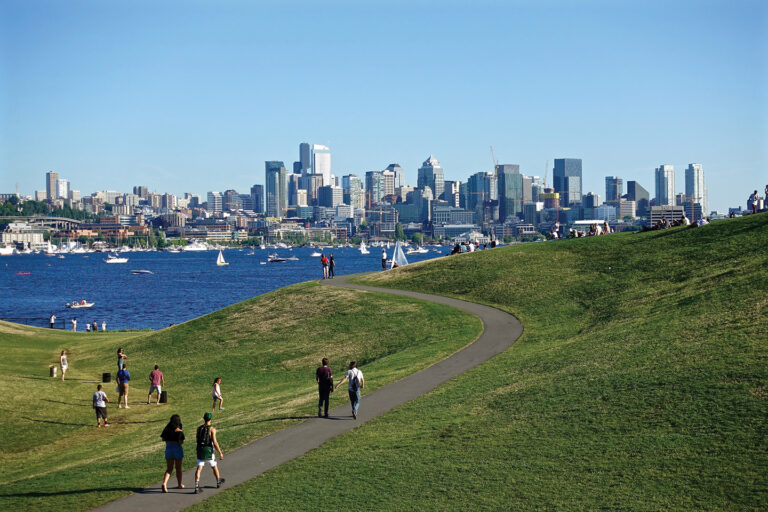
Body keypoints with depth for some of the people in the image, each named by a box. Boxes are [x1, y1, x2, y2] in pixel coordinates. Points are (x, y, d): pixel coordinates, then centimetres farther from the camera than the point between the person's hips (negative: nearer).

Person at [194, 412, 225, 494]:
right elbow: (214, 442, -16)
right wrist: (220, 452, -11)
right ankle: (218, 482, 38)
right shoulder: (212, 429, -11)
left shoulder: (199, 428, 3)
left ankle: (197, 487, -13)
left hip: (200, 450, 3)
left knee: (199, 468, 0)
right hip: (209, 451, -3)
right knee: (214, 467, 19)